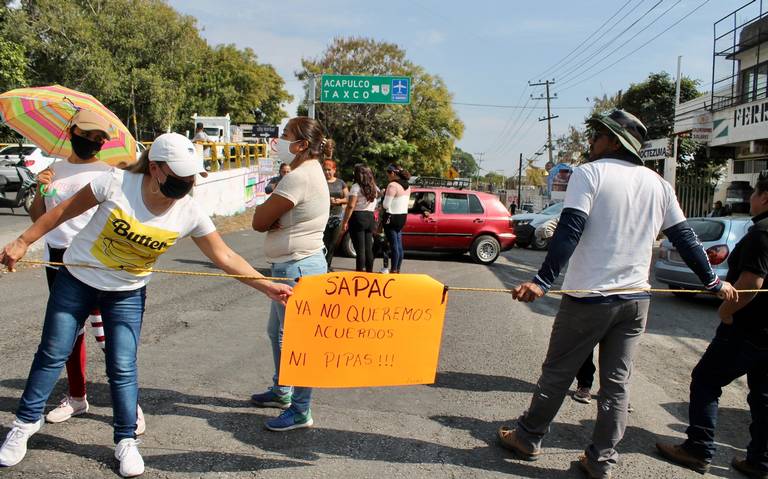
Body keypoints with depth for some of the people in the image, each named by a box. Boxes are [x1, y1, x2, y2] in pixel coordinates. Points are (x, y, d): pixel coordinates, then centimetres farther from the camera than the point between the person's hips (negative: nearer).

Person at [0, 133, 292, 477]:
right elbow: (65, 210, -10)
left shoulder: (189, 213, -19)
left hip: (127, 293, 1)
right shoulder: (116, 183, -24)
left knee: (122, 368, -1)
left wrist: (267, 286, -20)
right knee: (52, 354, 10)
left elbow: (225, 257, -14)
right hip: (76, 280, 0)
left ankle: (126, 442, 16)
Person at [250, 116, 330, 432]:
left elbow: (259, 222, -15)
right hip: (290, 266, 11)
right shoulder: (310, 172, 13)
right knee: (278, 332, 22)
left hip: (297, 269, -11)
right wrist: (275, 212, -6)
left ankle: (301, 411, 10)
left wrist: (265, 208, 3)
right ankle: (281, 391, 38)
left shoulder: (299, 178, -20)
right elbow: (265, 221, 14)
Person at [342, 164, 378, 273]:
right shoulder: (374, 187, 12)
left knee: (360, 249, -5)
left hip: (358, 218, -7)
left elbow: (351, 206, -15)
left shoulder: (356, 187, -10)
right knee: (369, 248, 12)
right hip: (370, 218, 7)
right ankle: (369, 271, 17)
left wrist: (345, 222, -14)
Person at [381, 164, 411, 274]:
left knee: (394, 245, -3)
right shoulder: (407, 186, 10)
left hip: (392, 218, -9)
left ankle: (394, 270, 3)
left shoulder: (392, 185, -17)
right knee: (399, 245, 14)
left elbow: (386, 205, -18)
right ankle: (398, 269, 21)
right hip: (403, 216, 9)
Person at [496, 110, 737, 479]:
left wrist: (542, 281, -28)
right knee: (616, 382, 13)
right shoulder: (658, 185, 8)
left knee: (557, 373, 9)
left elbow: (569, 231, -21)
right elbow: (685, 238, 12)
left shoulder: (589, 173, -9)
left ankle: (527, 439, 24)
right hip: (635, 299, 5)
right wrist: (714, 282, 22)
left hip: (589, 296, -5)